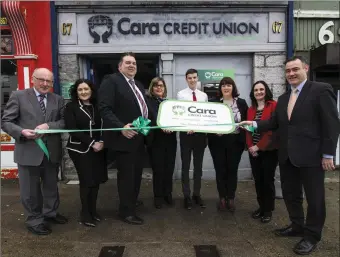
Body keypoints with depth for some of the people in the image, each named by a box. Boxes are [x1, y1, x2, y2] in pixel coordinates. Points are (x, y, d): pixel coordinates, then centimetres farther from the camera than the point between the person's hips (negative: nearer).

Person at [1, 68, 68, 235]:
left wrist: (49, 126, -17)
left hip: (52, 151, 4)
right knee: (30, 189, 8)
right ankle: (34, 221, 26)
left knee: (51, 186, 19)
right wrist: (22, 132, -22)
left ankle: (50, 213, 39)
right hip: (28, 151, -3)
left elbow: (64, 121, 1)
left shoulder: (58, 99, 9)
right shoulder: (18, 96, -1)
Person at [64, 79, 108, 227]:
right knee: (87, 180, -3)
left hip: (98, 149, 5)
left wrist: (101, 142, -9)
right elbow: (72, 129, -11)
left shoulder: (97, 107, 11)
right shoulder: (71, 107, -2)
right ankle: (85, 213, 14)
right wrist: (91, 143, -16)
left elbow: (103, 126, 10)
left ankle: (93, 210, 23)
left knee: (97, 180, 6)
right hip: (80, 149, -4)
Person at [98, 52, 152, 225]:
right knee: (126, 175, 1)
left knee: (136, 174, 16)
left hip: (139, 138, 8)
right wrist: (121, 127, -28)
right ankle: (127, 212, 15)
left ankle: (132, 203, 32)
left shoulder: (139, 85, 18)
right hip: (124, 137, -8)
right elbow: (104, 108, -19)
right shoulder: (111, 81, -9)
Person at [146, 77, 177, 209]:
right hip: (156, 140, -4)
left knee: (169, 168, 7)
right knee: (158, 169, 1)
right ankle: (158, 196, 16)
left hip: (170, 139, 4)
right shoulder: (148, 101, 0)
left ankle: (168, 194, 23)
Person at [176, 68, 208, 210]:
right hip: (186, 132, -3)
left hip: (201, 133, 3)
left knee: (198, 165, 12)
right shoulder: (181, 94, -2)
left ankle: (197, 194, 25)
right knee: (186, 165, 5)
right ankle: (186, 196, 16)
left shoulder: (204, 95, 9)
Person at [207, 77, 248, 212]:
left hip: (235, 141, 1)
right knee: (220, 170, 6)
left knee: (232, 170, 8)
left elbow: (246, 121, 7)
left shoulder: (241, 103, 5)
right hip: (218, 142, 0)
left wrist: (244, 139, -6)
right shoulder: (213, 102, 2)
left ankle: (231, 199, 20)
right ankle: (222, 198, 19)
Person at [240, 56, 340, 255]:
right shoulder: (283, 98, 16)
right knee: (290, 194, 17)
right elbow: (275, 122, 12)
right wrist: (255, 124, -4)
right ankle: (297, 227, 36)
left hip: (311, 156, -7)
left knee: (314, 197, 6)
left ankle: (312, 236, 23)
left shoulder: (321, 90, -7)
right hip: (287, 157, 7)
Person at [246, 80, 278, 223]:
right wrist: (250, 146, -5)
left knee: (267, 180, 3)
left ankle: (268, 210, 17)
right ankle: (261, 207, 24)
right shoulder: (250, 109, 12)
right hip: (253, 151, 5)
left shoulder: (273, 106, -7)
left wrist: (259, 146, -14)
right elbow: (248, 130, 10)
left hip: (269, 150, -5)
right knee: (257, 180, 10)